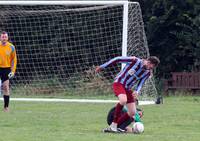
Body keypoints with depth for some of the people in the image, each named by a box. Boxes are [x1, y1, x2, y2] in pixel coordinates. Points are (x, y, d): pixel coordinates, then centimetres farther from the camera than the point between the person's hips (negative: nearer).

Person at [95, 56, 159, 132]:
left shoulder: (148, 73, -1)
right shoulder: (135, 61, -18)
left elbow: (140, 83, 6)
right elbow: (117, 59, -12)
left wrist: (136, 91, -18)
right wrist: (102, 67, -9)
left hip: (128, 88, 7)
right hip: (119, 83, -7)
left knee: (132, 113, -1)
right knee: (123, 100, -36)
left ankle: (113, 127, 8)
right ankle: (114, 124, -23)